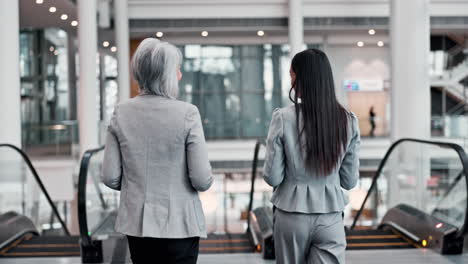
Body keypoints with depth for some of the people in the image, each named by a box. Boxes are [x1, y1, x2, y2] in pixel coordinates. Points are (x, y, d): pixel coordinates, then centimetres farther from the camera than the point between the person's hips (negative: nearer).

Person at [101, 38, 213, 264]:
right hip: (179, 226, -4)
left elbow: (110, 177, -2)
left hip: (137, 225, 4)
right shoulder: (187, 113, -13)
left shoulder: (121, 113, -3)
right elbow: (202, 180, -14)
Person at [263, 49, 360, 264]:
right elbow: (350, 181, 3)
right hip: (330, 218, 1)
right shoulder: (347, 120, -4)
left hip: (292, 216, -1)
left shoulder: (284, 118, -12)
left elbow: (272, 177, -8)